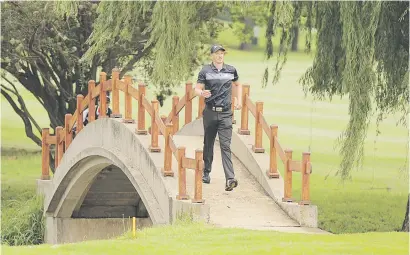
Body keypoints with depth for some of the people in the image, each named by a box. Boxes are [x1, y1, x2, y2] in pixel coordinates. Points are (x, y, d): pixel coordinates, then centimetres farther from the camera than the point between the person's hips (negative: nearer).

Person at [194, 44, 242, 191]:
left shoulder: (231, 70, 9)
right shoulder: (205, 71, 2)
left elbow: (238, 84, 28)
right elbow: (197, 89, -1)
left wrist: (239, 100, 17)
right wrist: (202, 93, -24)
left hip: (225, 113, 0)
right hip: (210, 112, 0)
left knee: (225, 146, -9)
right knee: (208, 144, 11)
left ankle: (230, 179, -19)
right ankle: (206, 172, 29)